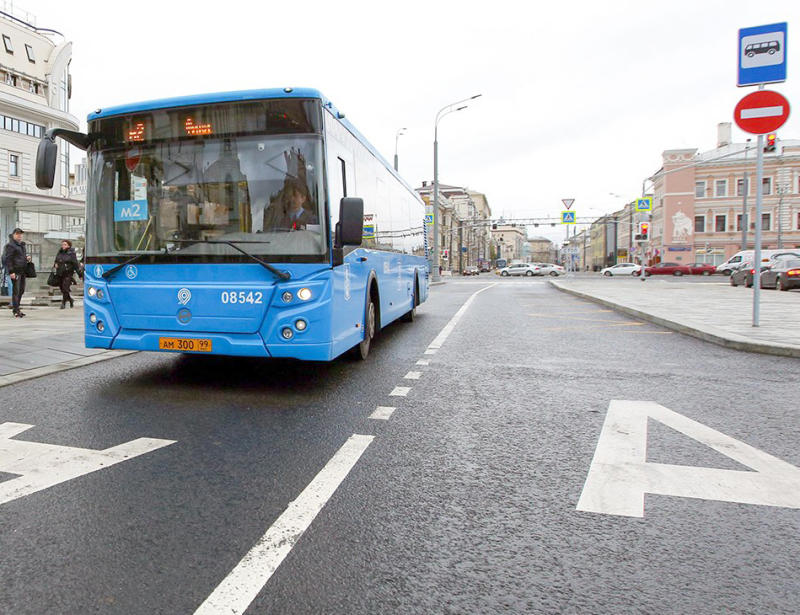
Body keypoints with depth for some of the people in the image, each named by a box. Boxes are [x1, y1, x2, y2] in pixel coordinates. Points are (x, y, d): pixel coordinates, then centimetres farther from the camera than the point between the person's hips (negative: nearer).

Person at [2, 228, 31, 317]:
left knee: (21, 290, 13)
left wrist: (27, 258, 8)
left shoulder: (22, 245, 18)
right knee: (16, 290, -6)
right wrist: (11, 272, -19)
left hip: (22, 271, 8)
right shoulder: (10, 245, -8)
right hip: (15, 271, -8)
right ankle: (16, 311, -2)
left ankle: (16, 307, 24)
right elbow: (7, 259, -13)